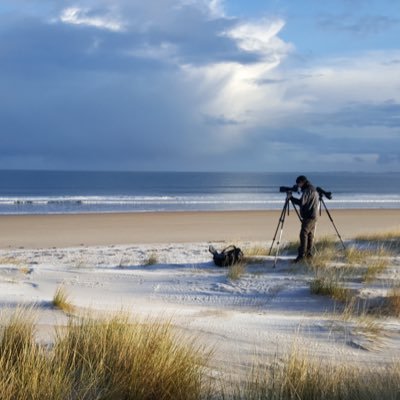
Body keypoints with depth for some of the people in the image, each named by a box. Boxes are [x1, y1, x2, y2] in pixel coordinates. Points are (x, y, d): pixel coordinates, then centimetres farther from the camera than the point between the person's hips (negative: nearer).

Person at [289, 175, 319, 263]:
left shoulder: (308, 190, -15)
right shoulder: (313, 189, 18)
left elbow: (301, 202, -23)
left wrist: (291, 197, -13)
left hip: (309, 216, -11)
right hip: (313, 216, 11)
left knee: (303, 234, -14)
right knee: (310, 235, 13)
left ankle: (301, 255, -18)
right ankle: (309, 254, 16)